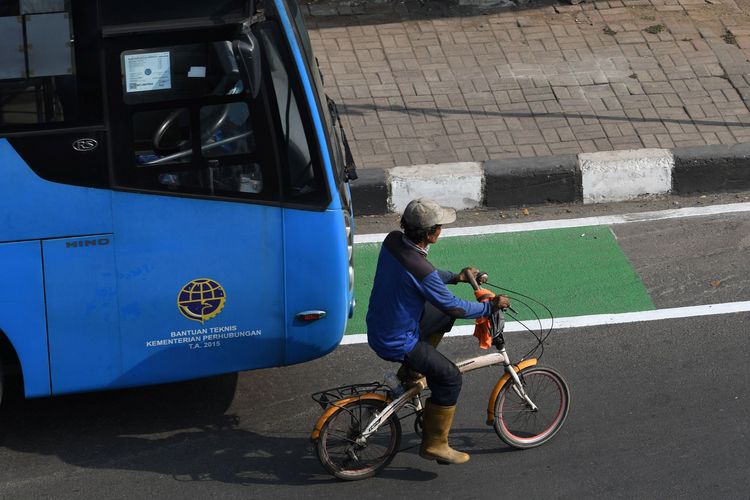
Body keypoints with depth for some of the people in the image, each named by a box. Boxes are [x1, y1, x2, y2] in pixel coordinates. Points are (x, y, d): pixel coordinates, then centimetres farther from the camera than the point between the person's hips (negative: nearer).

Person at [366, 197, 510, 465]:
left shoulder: (393, 240, -7)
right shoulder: (420, 270, -33)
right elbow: (454, 306, -19)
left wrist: (456, 276, 17)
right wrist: (490, 306, -5)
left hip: (378, 326, 9)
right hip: (396, 343, -9)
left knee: (443, 316, 23)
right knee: (450, 378, 1)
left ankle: (411, 372, 30)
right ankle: (434, 444, 10)